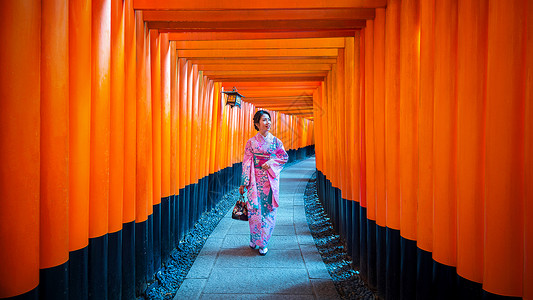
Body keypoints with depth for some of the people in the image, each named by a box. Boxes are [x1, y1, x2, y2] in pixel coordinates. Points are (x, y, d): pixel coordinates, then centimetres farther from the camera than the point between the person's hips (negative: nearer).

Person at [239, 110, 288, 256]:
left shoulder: (275, 141, 6)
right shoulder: (251, 142, 3)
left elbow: (284, 157, 8)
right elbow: (246, 163, 2)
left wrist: (271, 162, -9)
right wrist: (244, 183, -2)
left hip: (270, 180, 1)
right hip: (255, 180, -1)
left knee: (268, 210, 0)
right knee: (254, 209, -3)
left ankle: (263, 242, 12)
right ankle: (254, 239, 17)